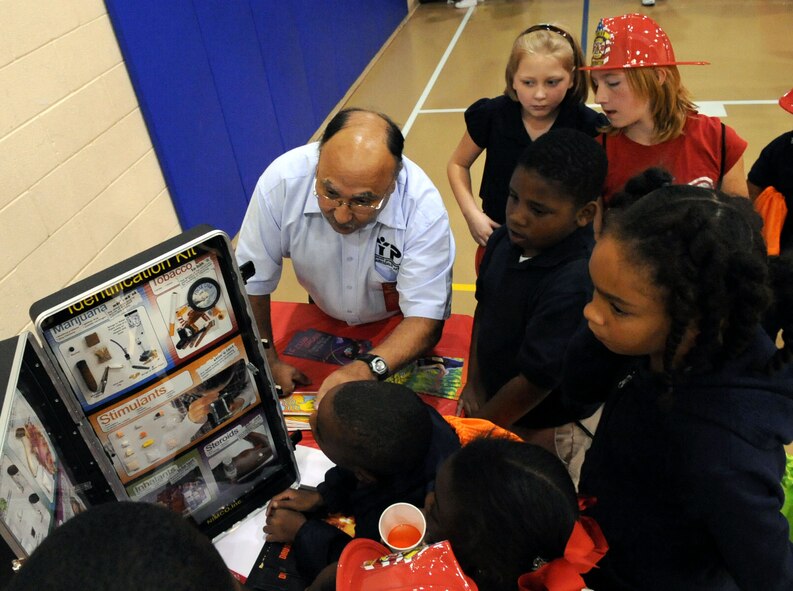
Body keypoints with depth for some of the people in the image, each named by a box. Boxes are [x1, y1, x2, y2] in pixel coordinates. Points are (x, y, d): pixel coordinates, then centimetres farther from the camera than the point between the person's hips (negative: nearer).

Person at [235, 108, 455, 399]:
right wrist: (268, 364, -19)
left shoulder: (423, 207, -37)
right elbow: (250, 282, -21)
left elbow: (424, 319, -33)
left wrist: (368, 368, -51)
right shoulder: (281, 181, -34)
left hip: (399, 326, 0)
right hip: (325, 320, 0)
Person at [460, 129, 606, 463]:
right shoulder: (506, 239, -9)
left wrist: (477, 425, -12)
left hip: (537, 432, -6)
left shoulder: (574, 285, -32)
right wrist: (475, 382, 5)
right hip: (494, 397, 6)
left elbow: (535, 381, -25)